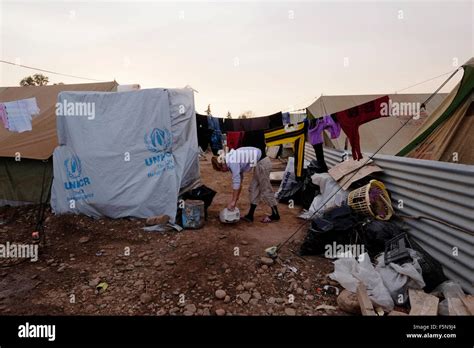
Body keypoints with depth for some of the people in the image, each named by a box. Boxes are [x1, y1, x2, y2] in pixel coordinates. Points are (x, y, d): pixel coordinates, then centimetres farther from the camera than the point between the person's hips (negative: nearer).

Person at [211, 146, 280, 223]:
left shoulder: (232, 162, -18)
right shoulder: (231, 160, 10)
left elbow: (236, 182, -20)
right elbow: (239, 181, 15)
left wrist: (233, 201, -15)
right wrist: (236, 199, 17)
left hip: (262, 163, -10)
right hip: (260, 163, 10)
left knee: (265, 190, -1)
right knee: (253, 189, 12)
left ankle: (275, 215, 12)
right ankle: (250, 215, 18)